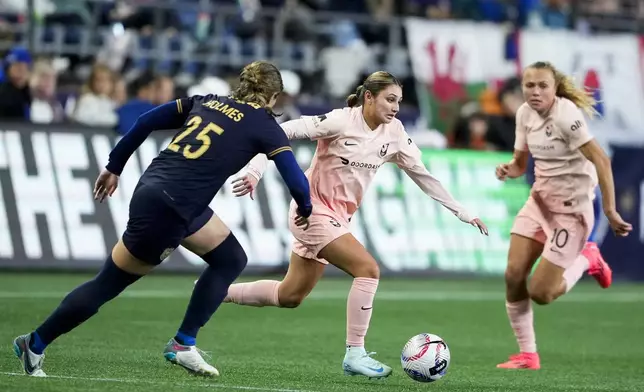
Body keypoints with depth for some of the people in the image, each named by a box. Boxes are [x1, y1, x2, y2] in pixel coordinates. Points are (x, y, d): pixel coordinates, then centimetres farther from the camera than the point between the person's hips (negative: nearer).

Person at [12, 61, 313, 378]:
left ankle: (183, 344, 19)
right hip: (167, 211, -8)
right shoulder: (264, 126, -2)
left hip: (152, 188, 8)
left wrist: (114, 167, 20)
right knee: (108, 285, 7)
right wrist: (305, 210, 15)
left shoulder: (207, 101, 15)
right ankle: (34, 345, 17)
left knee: (231, 260, 19)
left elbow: (146, 121, 13)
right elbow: (296, 180, -6)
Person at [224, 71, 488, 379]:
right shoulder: (341, 121, -18)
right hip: (313, 210, -8)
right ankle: (355, 354, -11)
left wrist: (462, 213, 7)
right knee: (368, 268, -20)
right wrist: (254, 170, -29)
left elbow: (422, 174, 8)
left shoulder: (394, 132, 0)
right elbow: (283, 131, -19)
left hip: (337, 217, 8)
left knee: (289, 296, 12)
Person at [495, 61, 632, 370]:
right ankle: (527, 355, 9)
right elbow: (521, 163, 11)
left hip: (571, 207, -7)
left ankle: (586, 260, 20)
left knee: (540, 293, -8)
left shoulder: (566, 116, -22)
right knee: (514, 275, -5)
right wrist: (508, 170, -12)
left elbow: (601, 161, -24)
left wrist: (610, 211, -26)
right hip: (539, 200, 7)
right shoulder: (525, 114, 1)